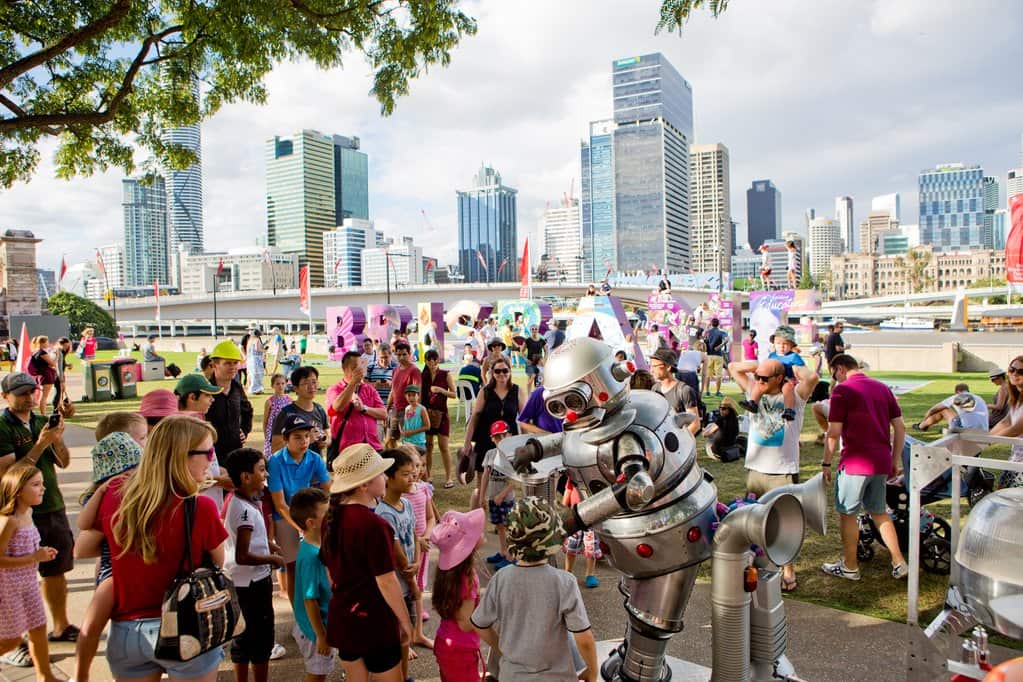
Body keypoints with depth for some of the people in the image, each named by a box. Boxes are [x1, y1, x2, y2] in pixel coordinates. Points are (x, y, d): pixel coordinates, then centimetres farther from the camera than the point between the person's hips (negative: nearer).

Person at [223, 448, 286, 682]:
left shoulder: (234, 500, 4)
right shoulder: (246, 509, -25)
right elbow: (242, 556, -28)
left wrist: (267, 544, 13)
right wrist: (273, 559, -16)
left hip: (239, 582, 9)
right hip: (253, 583, -9)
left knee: (243, 636, 20)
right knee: (262, 639, 4)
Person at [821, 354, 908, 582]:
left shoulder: (842, 390, -10)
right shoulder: (883, 388, 10)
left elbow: (834, 432, -13)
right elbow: (900, 427, 11)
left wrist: (826, 463, -5)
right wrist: (896, 460, 18)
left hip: (855, 462, -7)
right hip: (881, 462, 7)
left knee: (847, 513, 8)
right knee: (879, 511, 20)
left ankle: (850, 566, 17)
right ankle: (899, 563, 20)